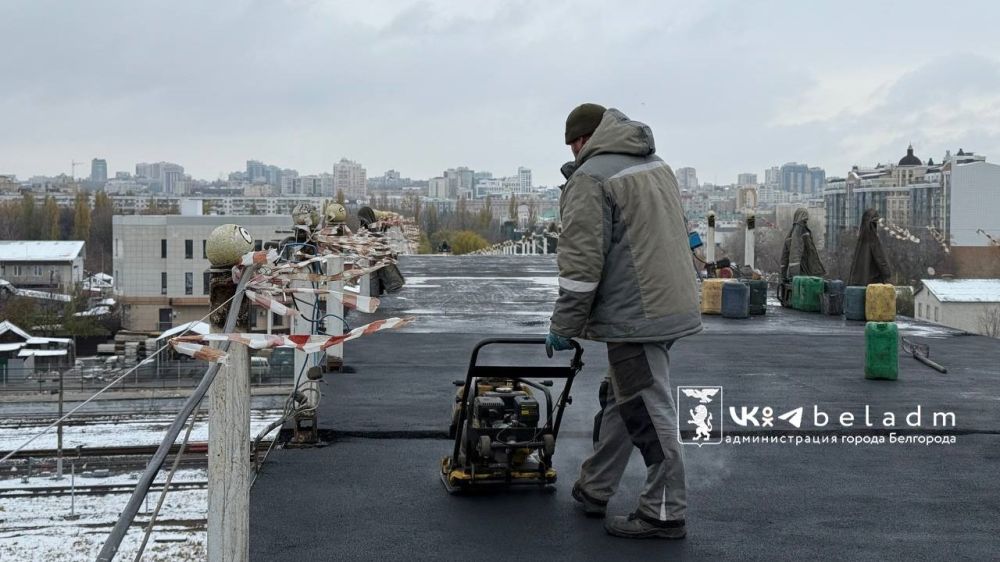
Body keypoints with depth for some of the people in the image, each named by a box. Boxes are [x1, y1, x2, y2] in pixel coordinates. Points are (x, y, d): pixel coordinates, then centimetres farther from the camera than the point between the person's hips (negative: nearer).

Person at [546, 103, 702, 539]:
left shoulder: (591, 178, -12)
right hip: (671, 305, 10)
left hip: (634, 315, -10)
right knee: (620, 401, 18)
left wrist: (563, 326, -8)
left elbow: (581, 263, -17)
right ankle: (594, 490, 29)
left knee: (649, 413, -3)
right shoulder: (655, 164, 16)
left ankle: (664, 513, 5)